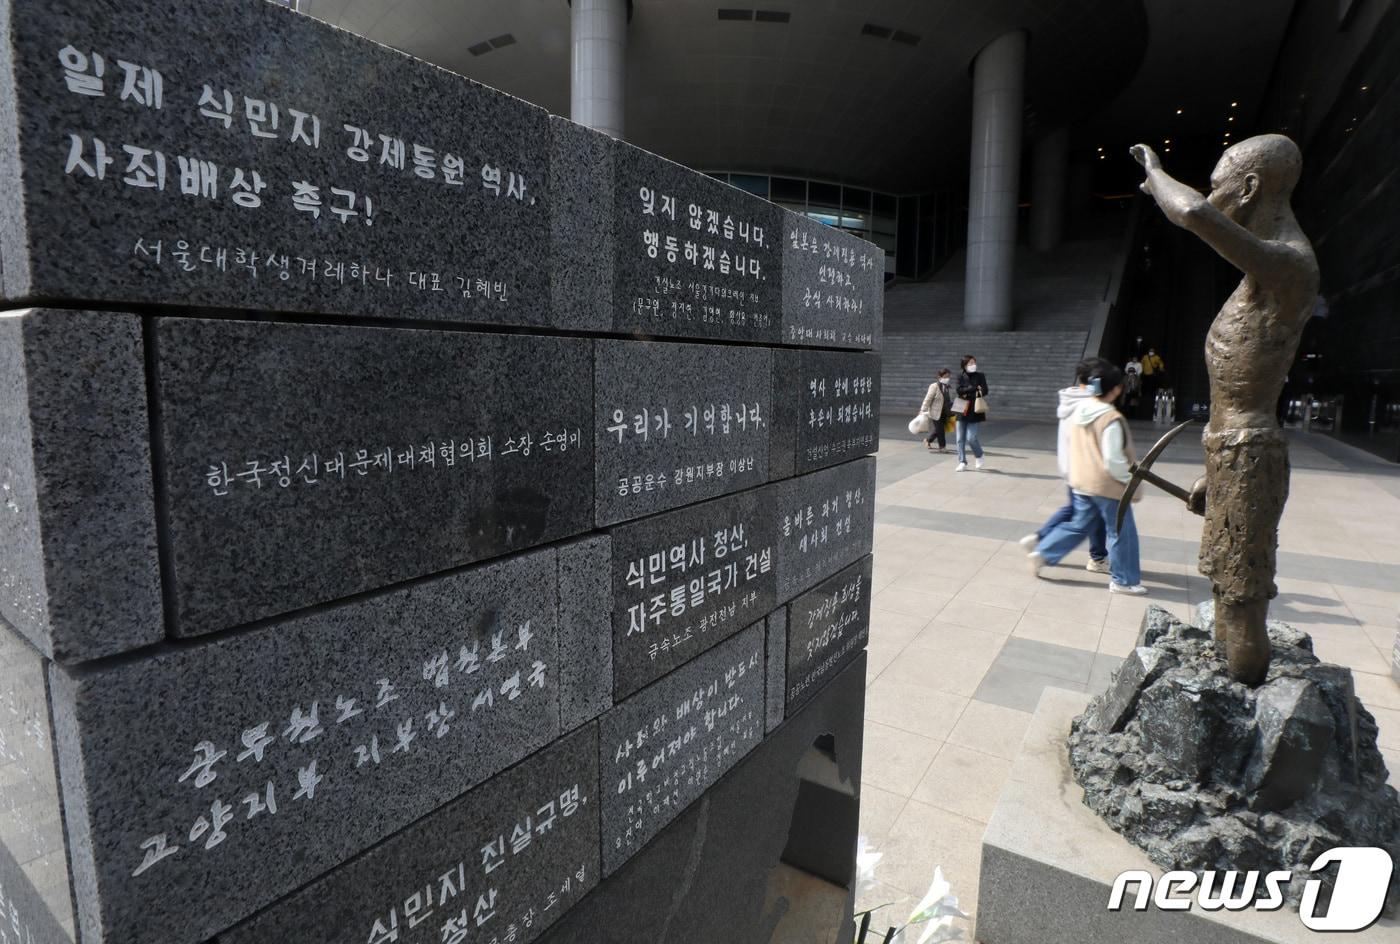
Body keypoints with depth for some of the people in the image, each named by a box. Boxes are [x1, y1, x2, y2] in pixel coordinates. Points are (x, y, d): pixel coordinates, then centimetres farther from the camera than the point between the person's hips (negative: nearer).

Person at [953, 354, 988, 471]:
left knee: (971, 437, -8)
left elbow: (984, 391, -6)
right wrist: (974, 388, -17)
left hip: (975, 412, -2)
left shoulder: (980, 376, 2)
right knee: (960, 439, 1)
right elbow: (960, 390, -10)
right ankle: (962, 462, 9)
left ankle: (979, 456, 20)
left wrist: (968, 395, -15)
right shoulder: (960, 377, 4)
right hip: (962, 412, 2)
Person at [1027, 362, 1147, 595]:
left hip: (1080, 482, 7)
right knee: (1121, 533, 7)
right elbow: (1114, 461, -21)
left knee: (1078, 525, 19)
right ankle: (1123, 581, 18)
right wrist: (1131, 482, -8)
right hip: (1107, 486, -7)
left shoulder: (1079, 411, 2)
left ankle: (1042, 553, 13)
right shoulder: (1112, 419, -22)